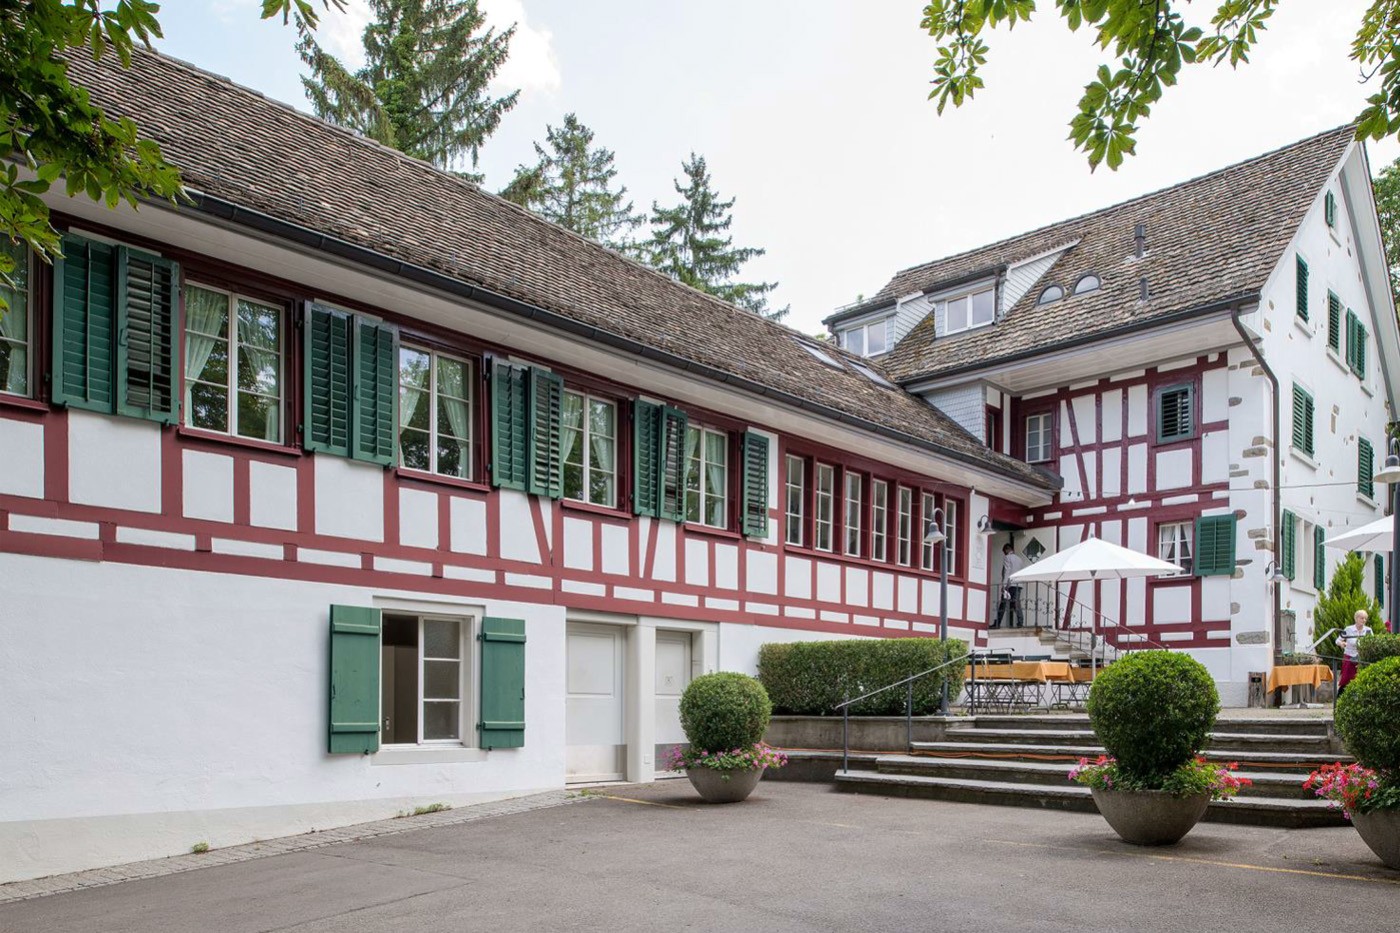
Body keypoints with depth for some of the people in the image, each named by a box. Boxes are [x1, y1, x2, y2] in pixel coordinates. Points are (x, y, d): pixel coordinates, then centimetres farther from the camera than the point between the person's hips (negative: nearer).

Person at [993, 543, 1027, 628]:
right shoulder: (1020, 559, 18)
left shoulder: (1007, 557, -1)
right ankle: (1020, 623, -8)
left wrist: (1004, 584, -15)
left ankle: (997, 624, -5)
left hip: (1010, 584, -6)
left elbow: (1007, 571, -11)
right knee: (1016, 604, 3)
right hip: (1018, 584, 6)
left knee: (1003, 604, -4)